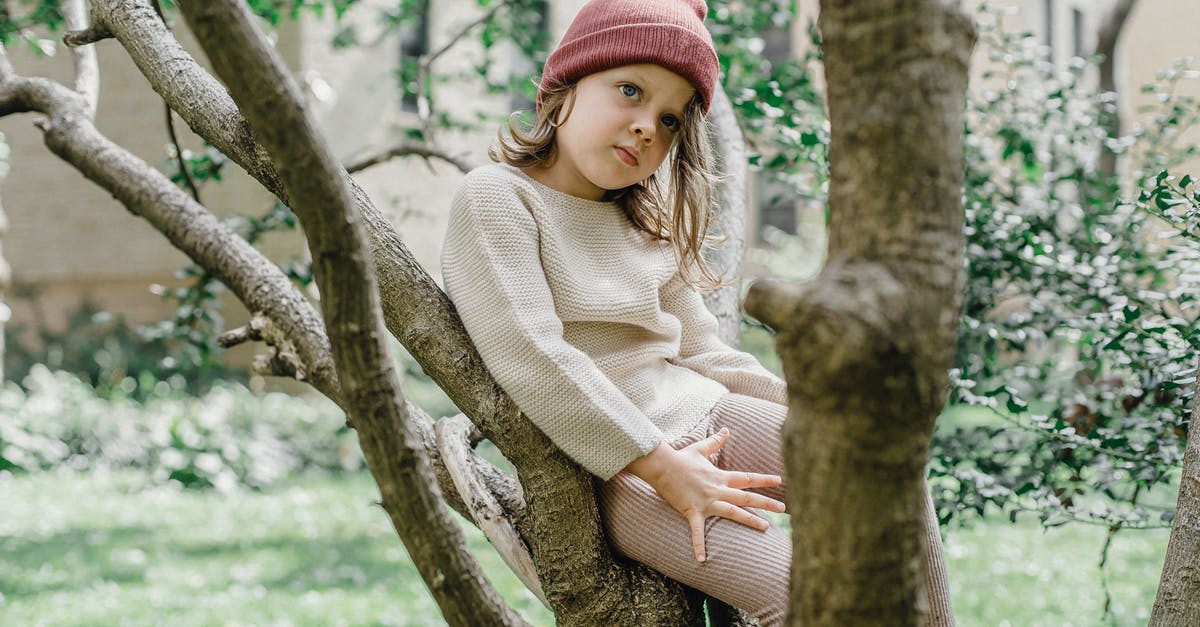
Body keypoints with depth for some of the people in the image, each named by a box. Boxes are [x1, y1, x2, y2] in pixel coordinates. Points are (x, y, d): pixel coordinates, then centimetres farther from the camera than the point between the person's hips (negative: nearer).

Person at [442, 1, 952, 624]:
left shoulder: (645, 226, 17)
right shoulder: (495, 199, -9)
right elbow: (532, 358, -20)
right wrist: (659, 465, -21)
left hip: (705, 417, 8)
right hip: (610, 468, -8)